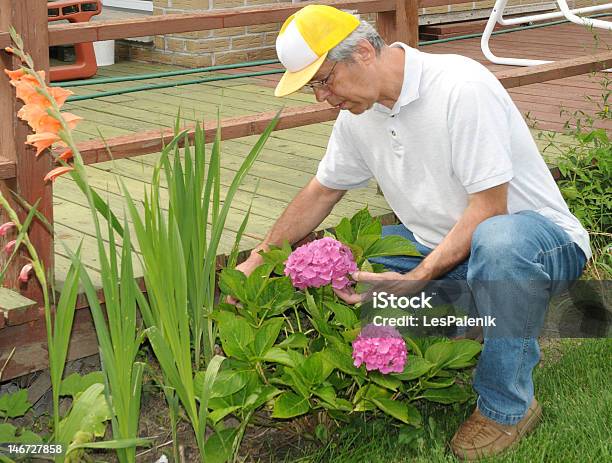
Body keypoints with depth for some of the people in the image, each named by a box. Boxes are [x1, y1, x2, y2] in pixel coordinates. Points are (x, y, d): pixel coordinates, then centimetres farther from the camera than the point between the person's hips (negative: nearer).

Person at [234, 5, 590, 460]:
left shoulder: (461, 87, -24)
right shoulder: (358, 113, 1)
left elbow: (488, 207, -27)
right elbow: (321, 192, 15)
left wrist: (415, 280, -32)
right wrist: (257, 261, 10)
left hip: (538, 234, -7)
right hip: (440, 244, 7)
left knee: (499, 241, -42)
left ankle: (508, 405, -20)